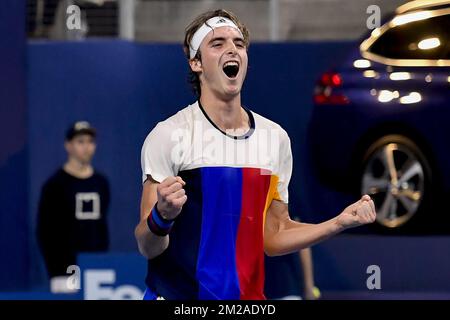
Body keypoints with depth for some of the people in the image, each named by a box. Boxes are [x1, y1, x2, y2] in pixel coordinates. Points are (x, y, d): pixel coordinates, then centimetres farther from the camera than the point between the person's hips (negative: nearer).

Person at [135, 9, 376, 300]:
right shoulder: (168, 134, -9)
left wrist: (340, 222, 4)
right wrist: (161, 217, -30)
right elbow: (148, 248, -11)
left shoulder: (276, 137, 6)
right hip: (176, 294, -4)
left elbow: (273, 237, 13)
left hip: (249, 295, 4)